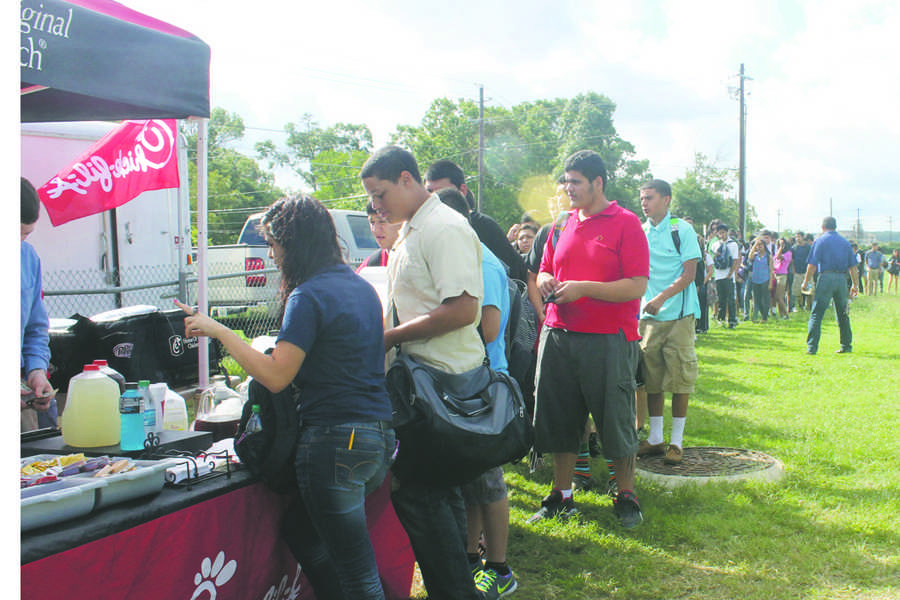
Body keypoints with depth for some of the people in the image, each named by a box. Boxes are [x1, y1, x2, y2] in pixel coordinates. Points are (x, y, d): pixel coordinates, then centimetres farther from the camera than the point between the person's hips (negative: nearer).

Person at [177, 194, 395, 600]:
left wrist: (219, 331, -9)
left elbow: (276, 377, -17)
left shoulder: (308, 296, -13)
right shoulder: (361, 286, 13)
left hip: (337, 441, -9)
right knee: (302, 532, 23)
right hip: (379, 436, 9)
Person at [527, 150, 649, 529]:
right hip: (559, 336, 6)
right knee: (558, 419, 11)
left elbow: (637, 286, -12)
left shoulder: (625, 224, -5)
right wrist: (544, 280, 0)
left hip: (608, 339, -5)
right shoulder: (562, 225, 14)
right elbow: (544, 270, 24)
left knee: (616, 420, 4)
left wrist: (583, 288, -19)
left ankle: (626, 497, 21)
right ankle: (561, 495, 25)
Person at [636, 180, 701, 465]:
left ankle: (677, 441, 7)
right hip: (648, 316, 4)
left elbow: (689, 274, -9)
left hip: (678, 314, -4)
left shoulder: (682, 230, -3)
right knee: (652, 377, 7)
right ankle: (655, 438, 17)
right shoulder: (640, 233, 10)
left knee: (679, 377, -1)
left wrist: (661, 298, -20)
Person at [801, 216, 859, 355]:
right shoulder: (845, 242, 14)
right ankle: (846, 345, 20)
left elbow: (812, 265, -7)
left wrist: (806, 281, 0)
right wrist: (855, 284, 17)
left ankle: (812, 347, -12)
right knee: (842, 314, 15)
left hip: (826, 277, -5)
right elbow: (852, 266, 12)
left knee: (816, 313, -5)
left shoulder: (820, 241, 0)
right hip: (842, 278, 5)